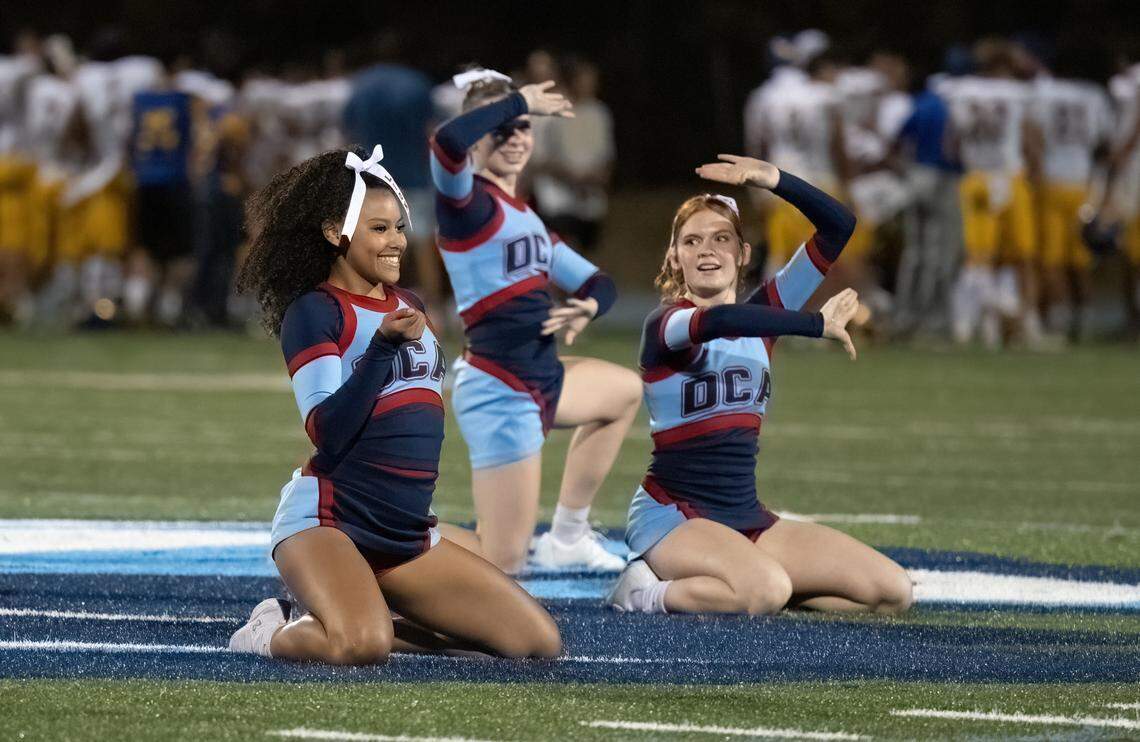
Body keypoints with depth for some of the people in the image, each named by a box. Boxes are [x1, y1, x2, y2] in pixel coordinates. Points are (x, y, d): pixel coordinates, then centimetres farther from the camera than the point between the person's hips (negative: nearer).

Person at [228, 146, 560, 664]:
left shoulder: (410, 306, 16)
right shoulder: (314, 311, -7)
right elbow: (328, 432, -19)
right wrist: (384, 346, -25)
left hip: (410, 534, 8)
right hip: (328, 521, -8)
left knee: (540, 641, -4)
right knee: (359, 648, -37)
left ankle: (368, 621, 7)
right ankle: (273, 634, -2)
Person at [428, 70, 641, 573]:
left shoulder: (523, 215, 13)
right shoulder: (467, 202, -13)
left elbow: (595, 282, 18)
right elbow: (447, 142, -37)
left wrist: (589, 306, -6)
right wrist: (518, 101, -23)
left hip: (542, 380, 9)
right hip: (499, 393, -9)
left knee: (626, 391, 35)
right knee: (501, 560, -10)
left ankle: (567, 536, 35)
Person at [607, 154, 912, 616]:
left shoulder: (762, 311, 11)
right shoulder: (664, 324, -7)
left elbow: (838, 228, 4)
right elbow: (716, 321, -33)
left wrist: (775, 180, -11)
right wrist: (819, 325, -31)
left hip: (748, 520, 7)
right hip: (672, 517, -7)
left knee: (892, 591, -6)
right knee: (767, 590, -38)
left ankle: (742, 587, 5)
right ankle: (649, 592, -13)